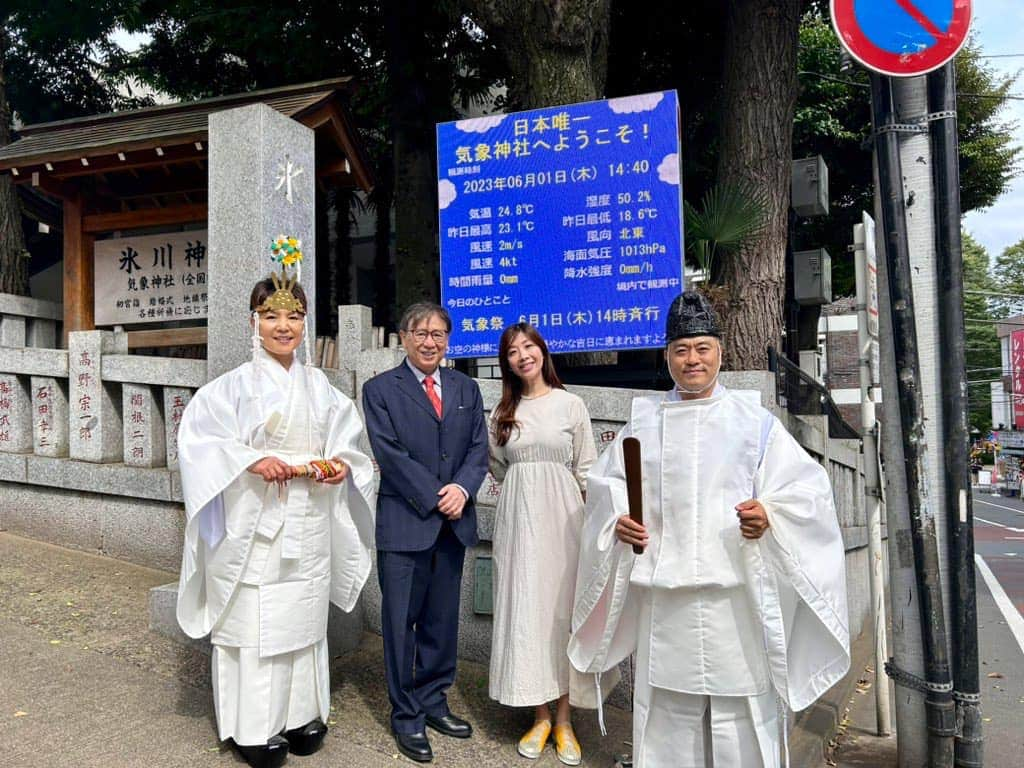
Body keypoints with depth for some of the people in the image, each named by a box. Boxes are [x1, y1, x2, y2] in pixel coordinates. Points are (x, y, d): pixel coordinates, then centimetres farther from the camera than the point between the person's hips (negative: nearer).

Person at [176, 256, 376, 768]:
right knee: (254, 622, 2)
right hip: (254, 521, -4)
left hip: (309, 523, 4)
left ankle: (301, 713, 29)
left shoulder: (319, 386, 8)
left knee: (305, 619, 13)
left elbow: (345, 439, 12)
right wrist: (251, 461, -23)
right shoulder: (235, 385, -5)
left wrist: (342, 465, -8)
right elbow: (197, 435, -11)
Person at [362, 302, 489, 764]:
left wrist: (462, 488, -12)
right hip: (404, 522, -4)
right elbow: (389, 453, -10)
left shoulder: (466, 389, 11)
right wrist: (434, 498, -14)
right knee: (401, 622, 5)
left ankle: (433, 701, 30)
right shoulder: (380, 390, -1)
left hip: (454, 523, 4)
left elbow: (478, 448, 6)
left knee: (442, 619, 14)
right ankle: (406, 716, 20)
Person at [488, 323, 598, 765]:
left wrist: (594, 523, -3)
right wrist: (525, 492, 8)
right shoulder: (502, 412, 8)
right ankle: (540, 717, 18)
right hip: (518, 518, 3)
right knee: (525, 611, 4)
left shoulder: (570, 404, 0)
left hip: (561, 516, -2)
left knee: (562, 611, 3)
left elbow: (586, 471, 0)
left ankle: (563, 720, 17)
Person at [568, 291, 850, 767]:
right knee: (668, 708, 8)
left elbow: (805, 483, 3)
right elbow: (605, 480, 15)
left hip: (737, 590, -1)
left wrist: (769, 514, -16)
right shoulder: (644, 419, 9)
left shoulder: (752, 419, 4)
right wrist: (619, 518, -3)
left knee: (739, 704, 3)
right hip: (664, 592, 2)